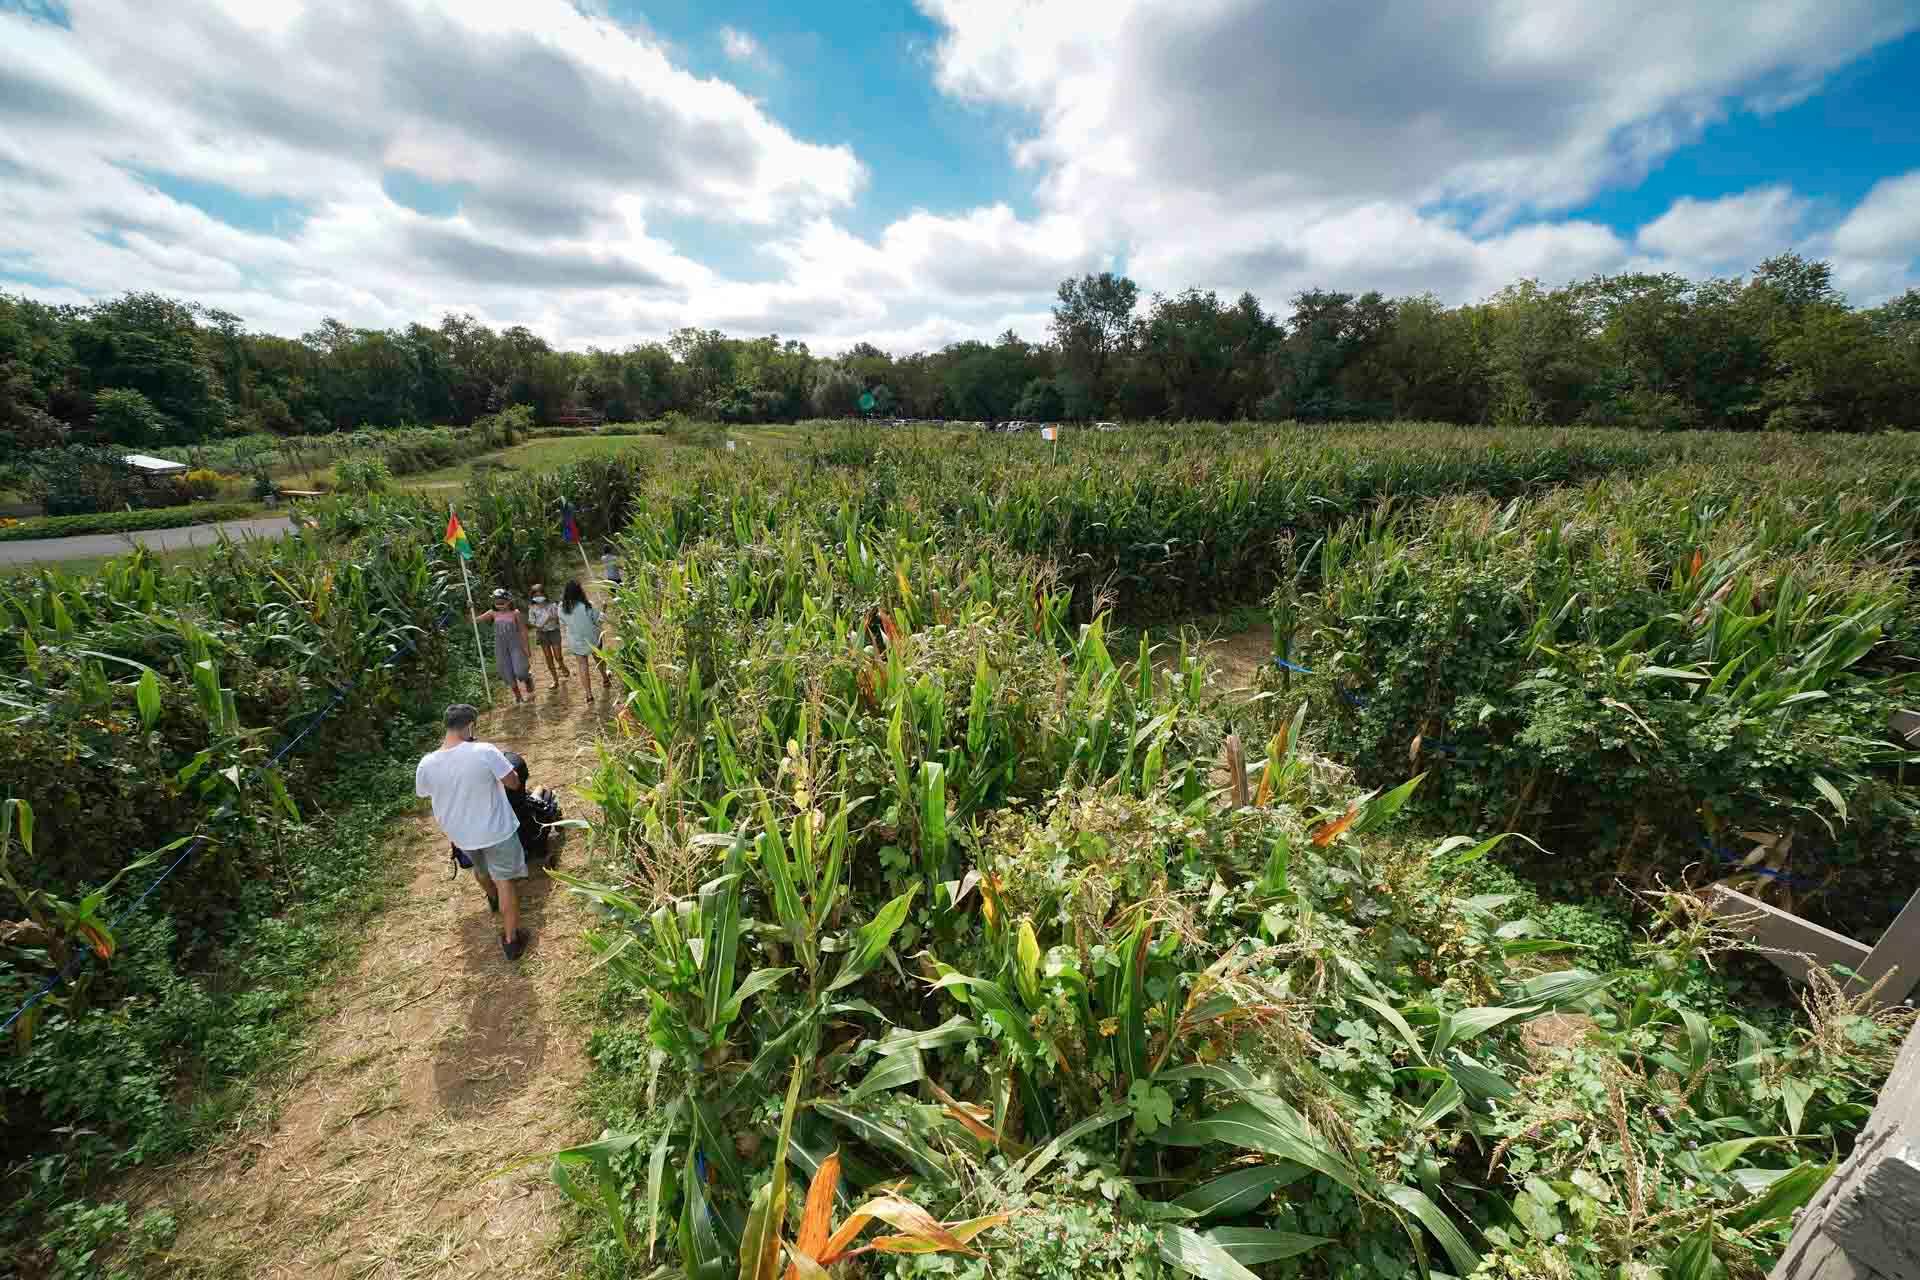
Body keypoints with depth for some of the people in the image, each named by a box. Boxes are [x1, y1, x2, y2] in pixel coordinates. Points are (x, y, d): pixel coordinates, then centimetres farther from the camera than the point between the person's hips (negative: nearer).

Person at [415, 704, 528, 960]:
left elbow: (423, 795, 6)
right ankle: (511, 939, 18)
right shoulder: (485, 752, -28)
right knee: (504, 880, 10)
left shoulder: (427, 764, -15)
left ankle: (493, 899, 63)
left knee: (480, 870, 33)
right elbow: (514, 783, -17)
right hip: (497, 830, -4)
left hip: (461, 834, 4)